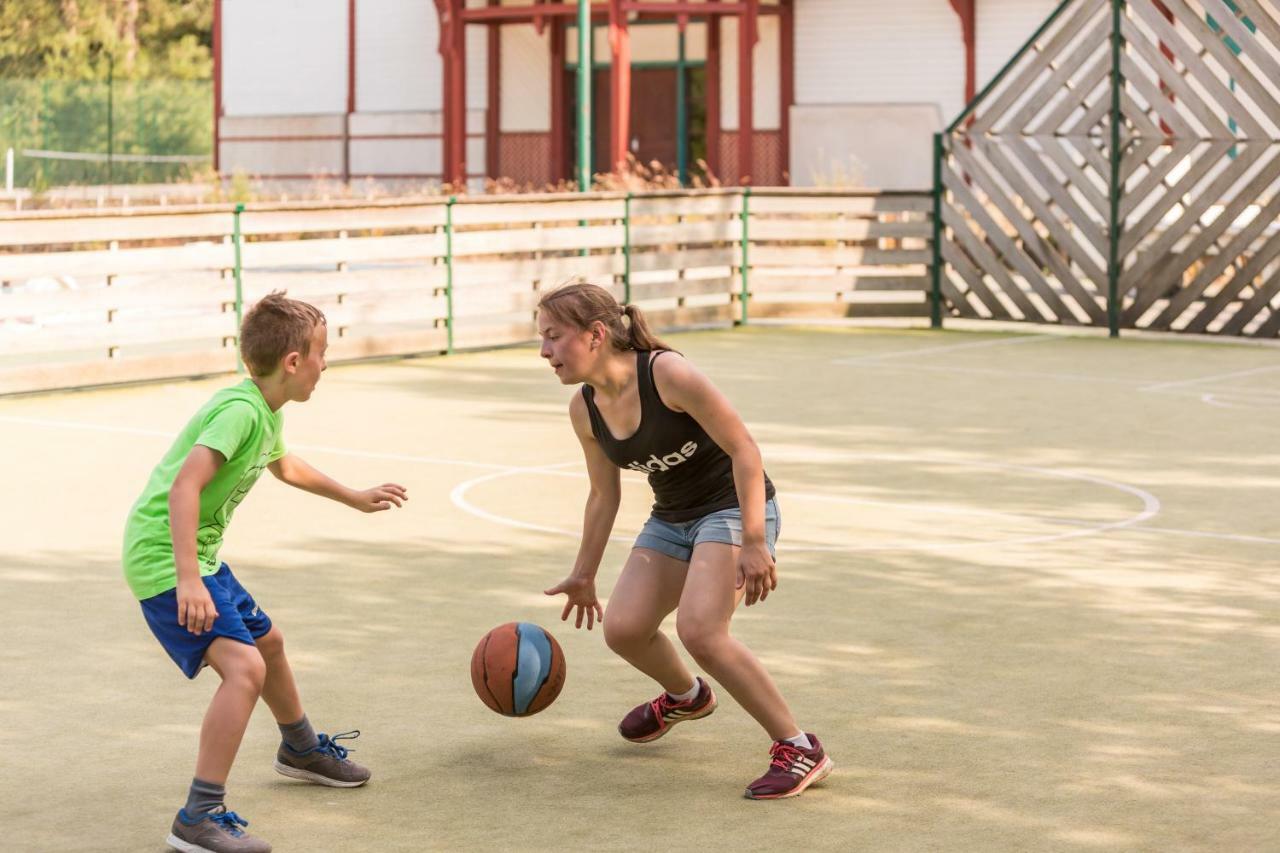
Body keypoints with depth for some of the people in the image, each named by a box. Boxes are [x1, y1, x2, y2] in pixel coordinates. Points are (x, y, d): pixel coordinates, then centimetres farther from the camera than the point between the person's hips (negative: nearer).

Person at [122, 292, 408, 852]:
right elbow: (185, 485, -35)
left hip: (199, 555, 11)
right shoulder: (240, 411, -23)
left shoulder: (266, 412, 9)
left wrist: (356, 499, 42)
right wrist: (188, 580, -42)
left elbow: (283, 466, 32)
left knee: (266, 640, 27)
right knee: (243, 667, -24)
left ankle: (301, 749, 53)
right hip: (163, 559, -11)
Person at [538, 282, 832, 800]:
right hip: (672, 518, 7)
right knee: (622, 628, -5)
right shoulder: (585, 410, -3)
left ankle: (799, 749, -15)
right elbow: (604, 496, 12)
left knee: (699, 631, -25)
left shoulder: (668, 374, -25)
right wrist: (583, 575, 19)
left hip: (733, 508, -7)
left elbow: (743, 449, -22)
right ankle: (686, 697, 30)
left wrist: (753, 544, -26)